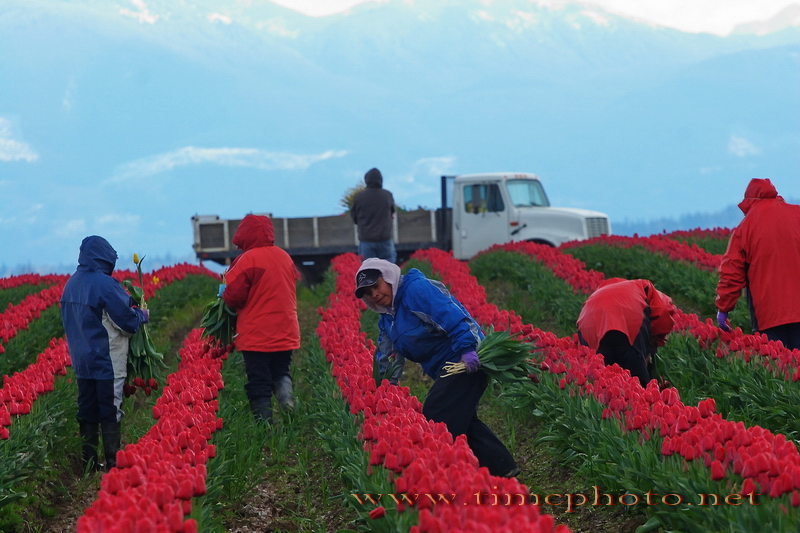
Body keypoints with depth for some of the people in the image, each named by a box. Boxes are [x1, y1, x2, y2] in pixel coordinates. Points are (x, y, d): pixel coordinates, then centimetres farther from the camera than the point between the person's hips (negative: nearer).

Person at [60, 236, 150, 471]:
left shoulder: (72, 284, 7)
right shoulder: (104, 284, -17)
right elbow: (127, 319, -15)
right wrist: (141, 315, 6)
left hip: (82, 361, 7)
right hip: (108, 362, -7)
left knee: (87, 411, 11)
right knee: (110, 412, -3)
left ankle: (89, 461, 15)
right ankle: (113, 462, -2)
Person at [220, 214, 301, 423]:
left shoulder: (248, 260, -15)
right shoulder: (284, 257, 5)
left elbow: (234, 295, -16)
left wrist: (223, 293, 6)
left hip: (256, 335, -5)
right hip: (286, 333, 5)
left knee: (258, 382, 3)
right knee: (281, 371, 17)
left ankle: (264, 422, -2)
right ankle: (285, 390, -13)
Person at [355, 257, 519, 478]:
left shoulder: (417, 289, -13)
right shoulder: (387, 318, 18)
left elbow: (452, 316, -26)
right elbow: (386, 360, 22)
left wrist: (466, 348, -35)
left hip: (468, 360, -11)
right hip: (446, 369, 11)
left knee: (436, 418, -12)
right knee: (460, 420, 14)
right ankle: (503, 468, 20)